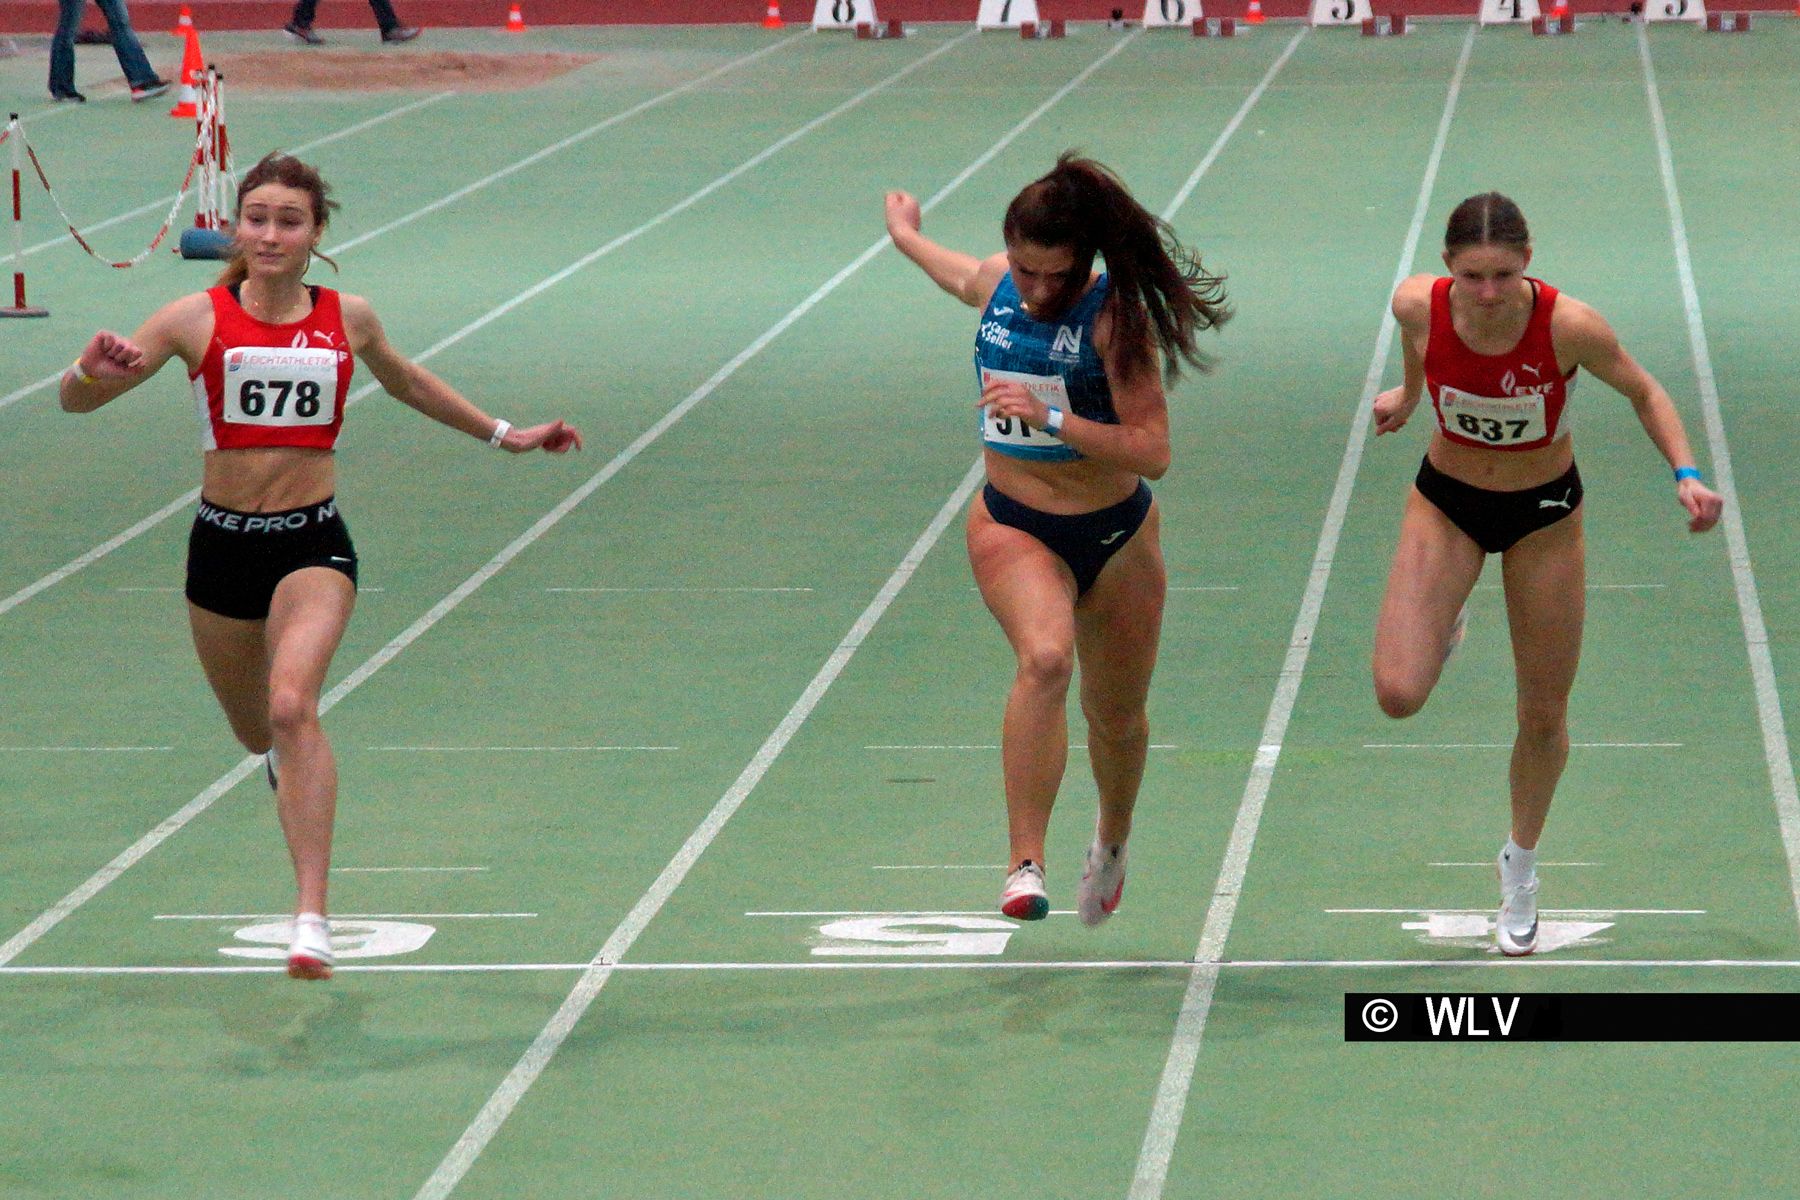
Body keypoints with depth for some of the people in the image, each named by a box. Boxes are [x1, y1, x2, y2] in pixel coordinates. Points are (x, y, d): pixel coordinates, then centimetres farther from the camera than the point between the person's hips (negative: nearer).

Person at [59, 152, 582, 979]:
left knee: (292, 707, -24)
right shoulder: (198, 320, -4)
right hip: (222, 541, 1)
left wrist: (502, 435, 29)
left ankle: (311, 919, -28)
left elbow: (404, 381, 24)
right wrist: (96, 368, -29)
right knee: (257, 733, 17)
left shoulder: (347, 320, 2)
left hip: (313, 543, -1)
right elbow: (75, 400, -6)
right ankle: (295, 762, 58)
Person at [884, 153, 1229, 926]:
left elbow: (1152, 453, -22)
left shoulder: (1117, 317, -16)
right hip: (1012, 527, 1)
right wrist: (908, 238, 44)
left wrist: (1051, 416, -31)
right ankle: (1024, 866, -36)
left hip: (1115, 536, -1)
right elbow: (959, 277, 25)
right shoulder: (995, 285, -3)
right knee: (1045, 657, -30)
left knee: (1118, 719, 14)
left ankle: (1112, 840, 48)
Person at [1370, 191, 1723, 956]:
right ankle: (1443, 626, 20)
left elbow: (1643, 392, -10)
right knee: (1399, 693, -17)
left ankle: (1521, 866, 36)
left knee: (1544, 715, 9)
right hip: (1446, 502, 1)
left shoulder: (1571, 327, -29)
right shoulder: (1420, 306, -25)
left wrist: (1686, 473, -23)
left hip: (1544, 512, -1)